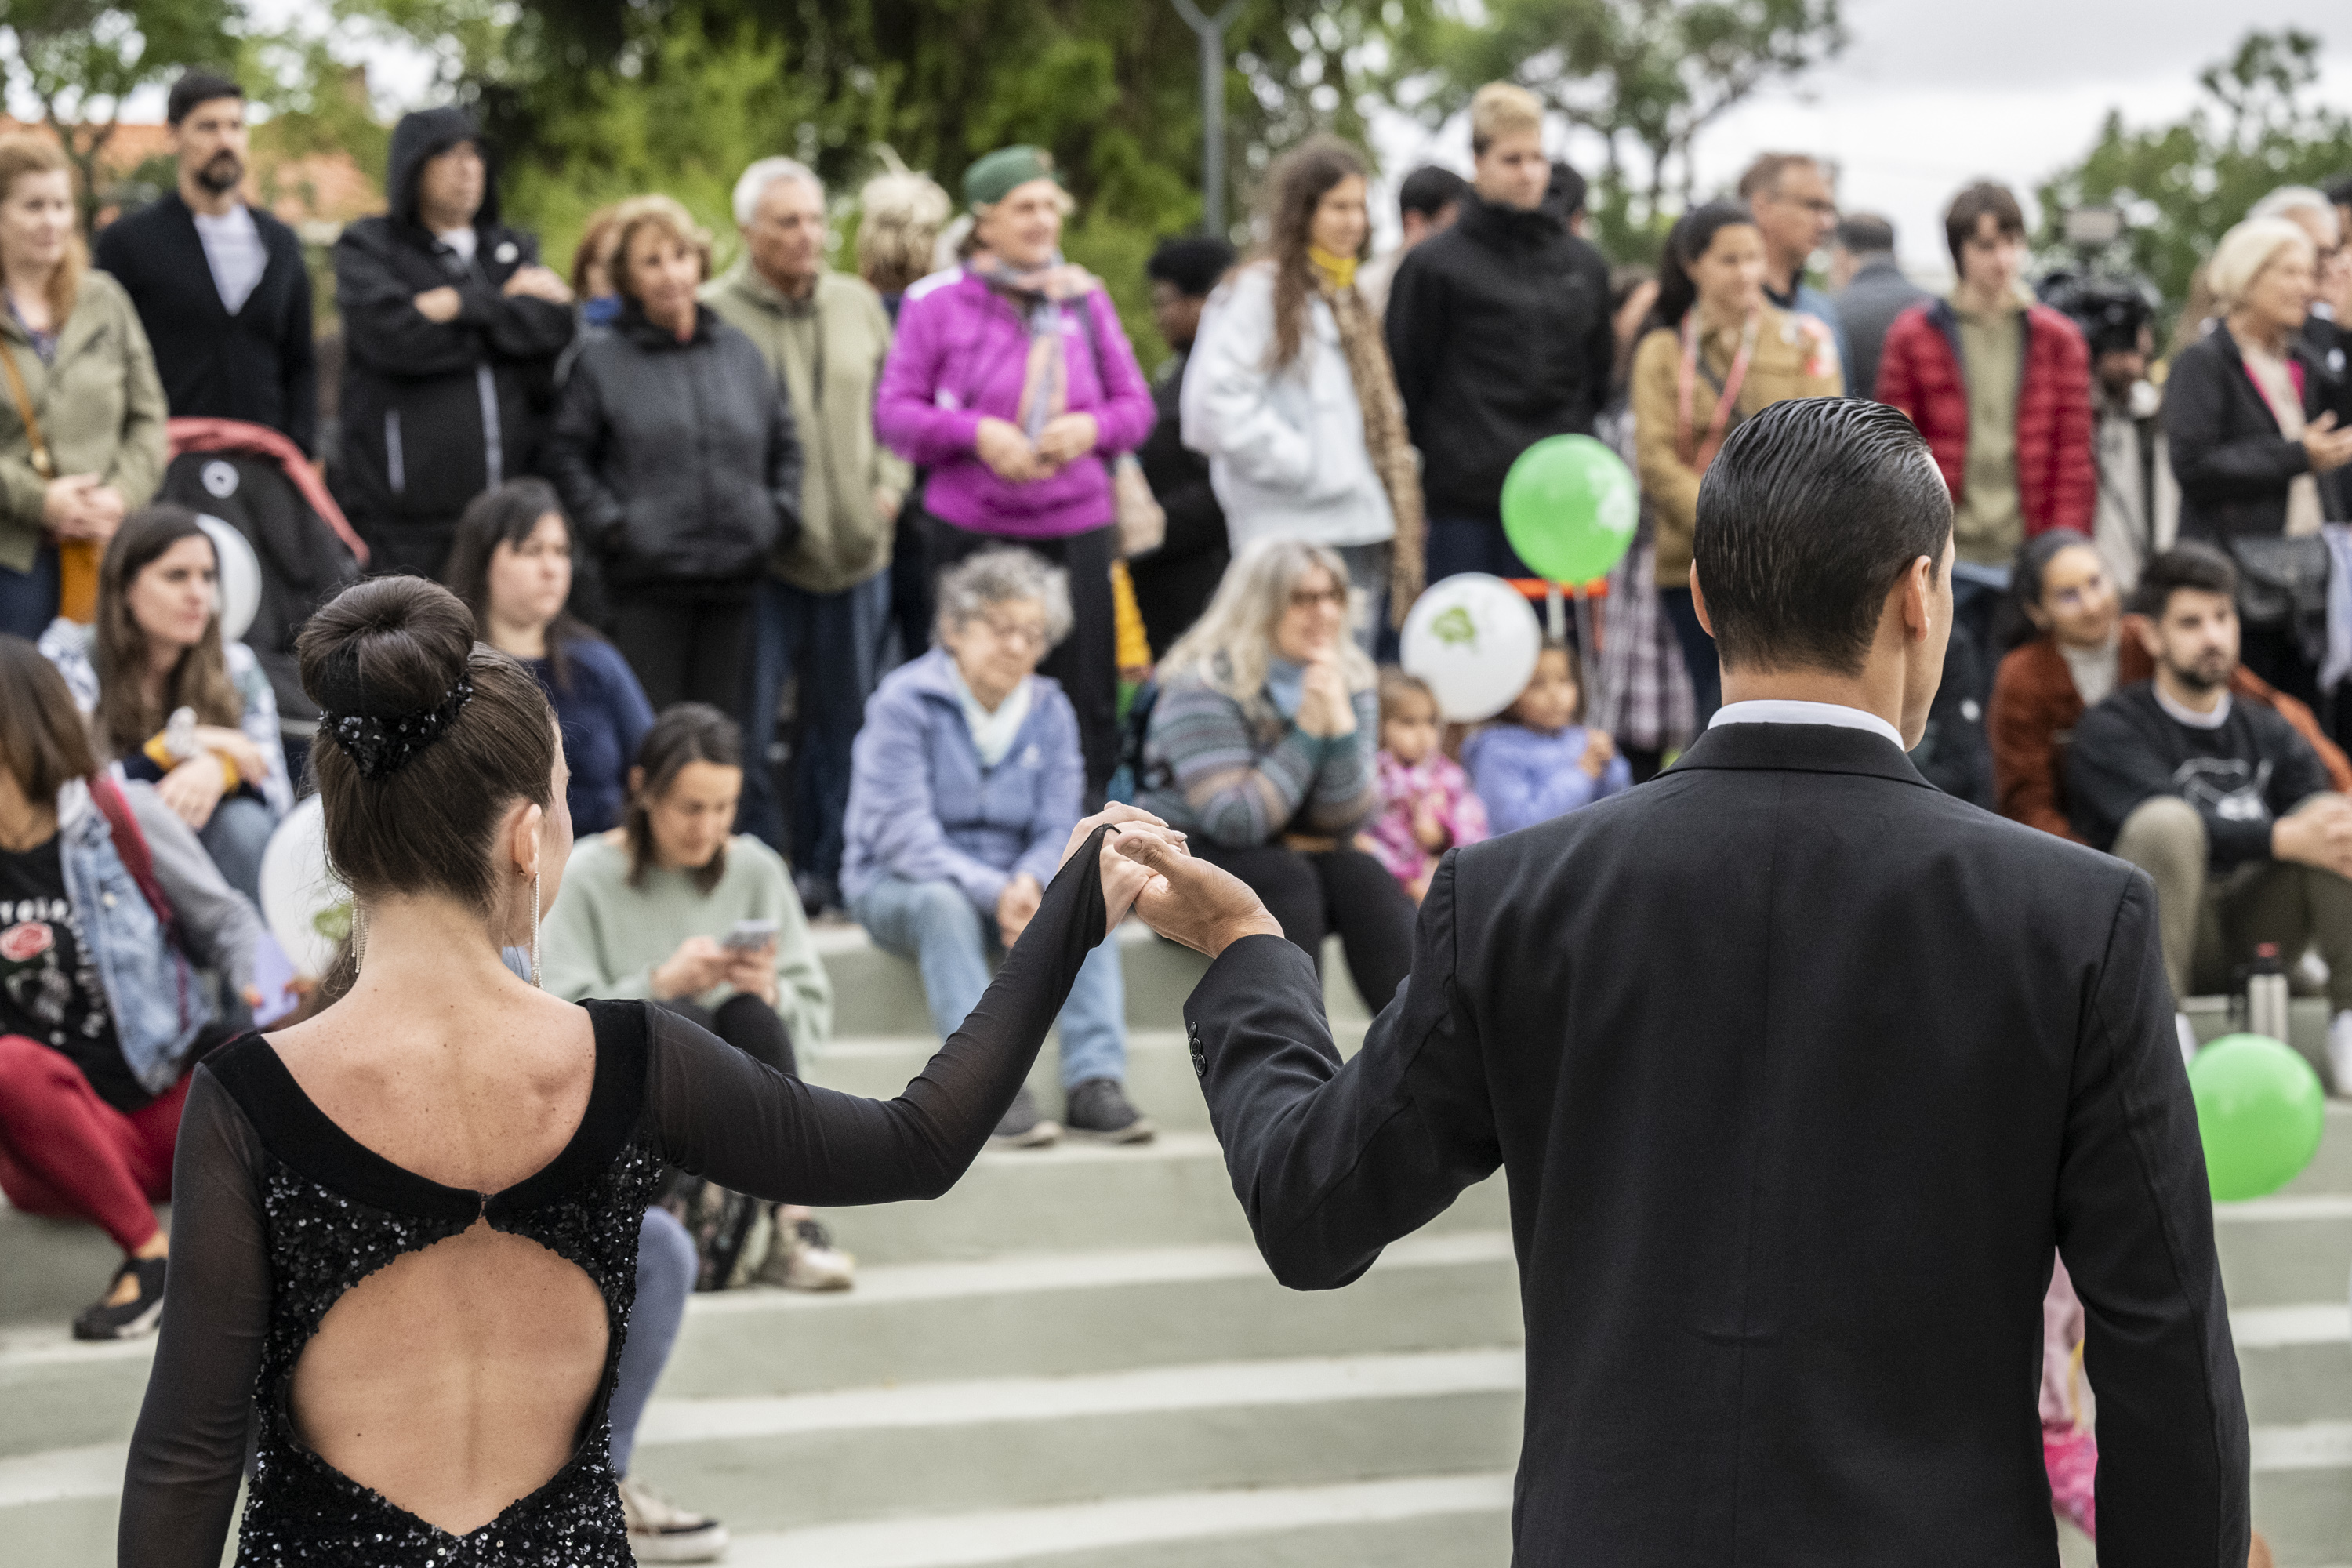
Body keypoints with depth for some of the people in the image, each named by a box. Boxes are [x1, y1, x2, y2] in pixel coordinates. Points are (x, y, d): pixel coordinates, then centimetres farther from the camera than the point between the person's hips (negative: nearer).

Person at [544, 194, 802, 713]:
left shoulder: (740, 352, 12)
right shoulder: (601, 360, 1)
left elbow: (784, 441, 20)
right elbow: (566, 455, 1)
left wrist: (781, 515, 7)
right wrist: (609, 525, -9)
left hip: (735, 576, 4)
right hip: (647, 585, -4)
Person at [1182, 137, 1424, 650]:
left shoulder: (1346, 295, 22)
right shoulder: (1257, 290, -5)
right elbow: (1217, 405, -15)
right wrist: (1308, 466, -14)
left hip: (1362, 527, 8)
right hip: (1300, 538, -8)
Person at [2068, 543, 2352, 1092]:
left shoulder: (2270, 734, 17)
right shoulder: (2110, 732, 0)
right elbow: (2169, 823, -19)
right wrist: (2284, 839, -31)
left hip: (2253, 932, 5)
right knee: (2169, 823, -33)